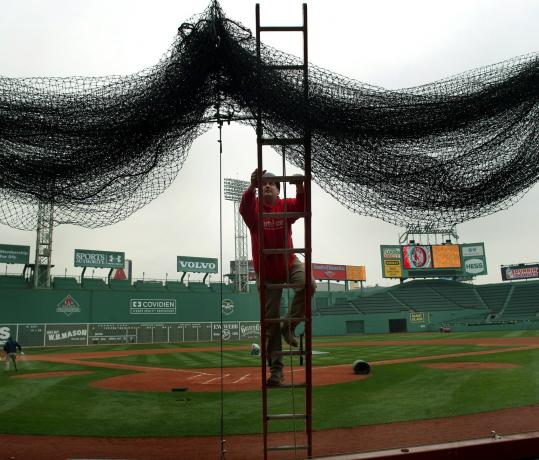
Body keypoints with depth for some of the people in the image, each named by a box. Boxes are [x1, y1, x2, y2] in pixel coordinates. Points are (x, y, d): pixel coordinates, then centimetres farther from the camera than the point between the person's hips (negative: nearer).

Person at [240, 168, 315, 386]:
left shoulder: (286, 205, -4)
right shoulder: (254, 208, -7)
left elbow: (302, 206, -25)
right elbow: (244, 207, -31)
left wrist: (299, 188, -44)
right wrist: (252, 186, -48)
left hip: (289, 263, 1)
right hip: (266, 271, 0)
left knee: (308, 284, -32)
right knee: (270, 320, 3)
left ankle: (289, 326, -9)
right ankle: (275, 369, 13)